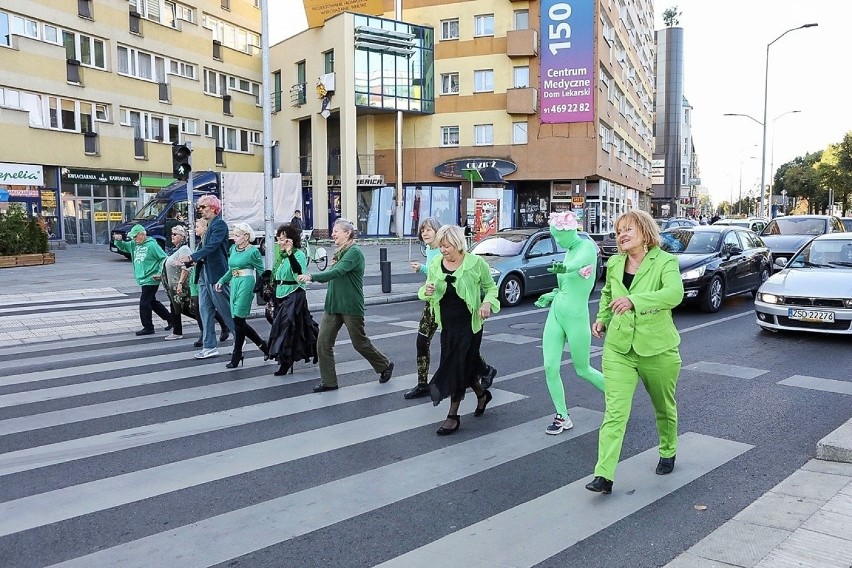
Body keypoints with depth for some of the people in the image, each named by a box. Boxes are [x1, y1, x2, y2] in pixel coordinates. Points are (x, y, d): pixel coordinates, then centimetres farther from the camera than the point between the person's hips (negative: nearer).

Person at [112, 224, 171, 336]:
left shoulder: (152, 245, -12)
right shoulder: (134, 244, 11)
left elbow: (164, 258, -13)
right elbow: (122, 247, 21)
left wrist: (160, 273, -17)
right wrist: (118, 241, -1)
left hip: (150, 280, -9)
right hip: (143, 280, 9)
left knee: (144, 303, -7)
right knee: (152, 302, 16)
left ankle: (148, 327, 3)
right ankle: (170, 318, 27)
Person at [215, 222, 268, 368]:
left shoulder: (253, 251, -8)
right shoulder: (233, 248, 12)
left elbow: (261, 272, -4)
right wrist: (222, 281, 11)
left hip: (246, 284, -8)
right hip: (235, 284, 8)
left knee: (238, 319, -7)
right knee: (239, 321, 7)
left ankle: (236, 355, 4)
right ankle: (263, 346, 21)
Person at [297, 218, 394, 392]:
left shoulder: (354, 252, -14)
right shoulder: (339, 252, 14)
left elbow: (337, 272, -27)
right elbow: (332, 276, 14)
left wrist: (312, 277, -35)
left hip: (351, 306, -8)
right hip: (333, 305, 8)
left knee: (360, 343, 6)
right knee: (323, 342, -1)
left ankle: (385, 366, 30)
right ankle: (328, 381, 9)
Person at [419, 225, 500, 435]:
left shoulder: (476, 263, -8)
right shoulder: (435, 264, 3)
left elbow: (491, 286, 4)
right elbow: (426, 291, 12)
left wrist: (487, 303, -16)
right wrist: (427, 290, -12)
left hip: (469, 323, -5)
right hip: (447, 323, 5)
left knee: (459, 366, -6)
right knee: (465, 364, 13)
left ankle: (453, 415, 3)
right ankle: (482, 394, 41)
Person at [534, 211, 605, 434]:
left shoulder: (587, 246, -12)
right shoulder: (568, 252, 11)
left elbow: (582, 260, -38)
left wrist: (566, 268, -58)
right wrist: (551, 296, 9)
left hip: (576, 317, -7)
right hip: (556, 313, 7)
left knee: (582, 370, 8)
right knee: (550, 367, 0)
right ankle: (562, 417, 13)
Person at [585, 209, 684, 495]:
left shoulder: (665, 262, -13)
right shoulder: (613, 264, 3)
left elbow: (675, 293, -33)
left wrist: (634, 300, -45)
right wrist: (602, 319, 6)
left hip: (657, 349, -2)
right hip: (618, 348, 3)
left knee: (664, 407, 19)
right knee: (614, 412, -7)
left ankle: (668, 453, 45)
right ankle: (604, 476, -9)